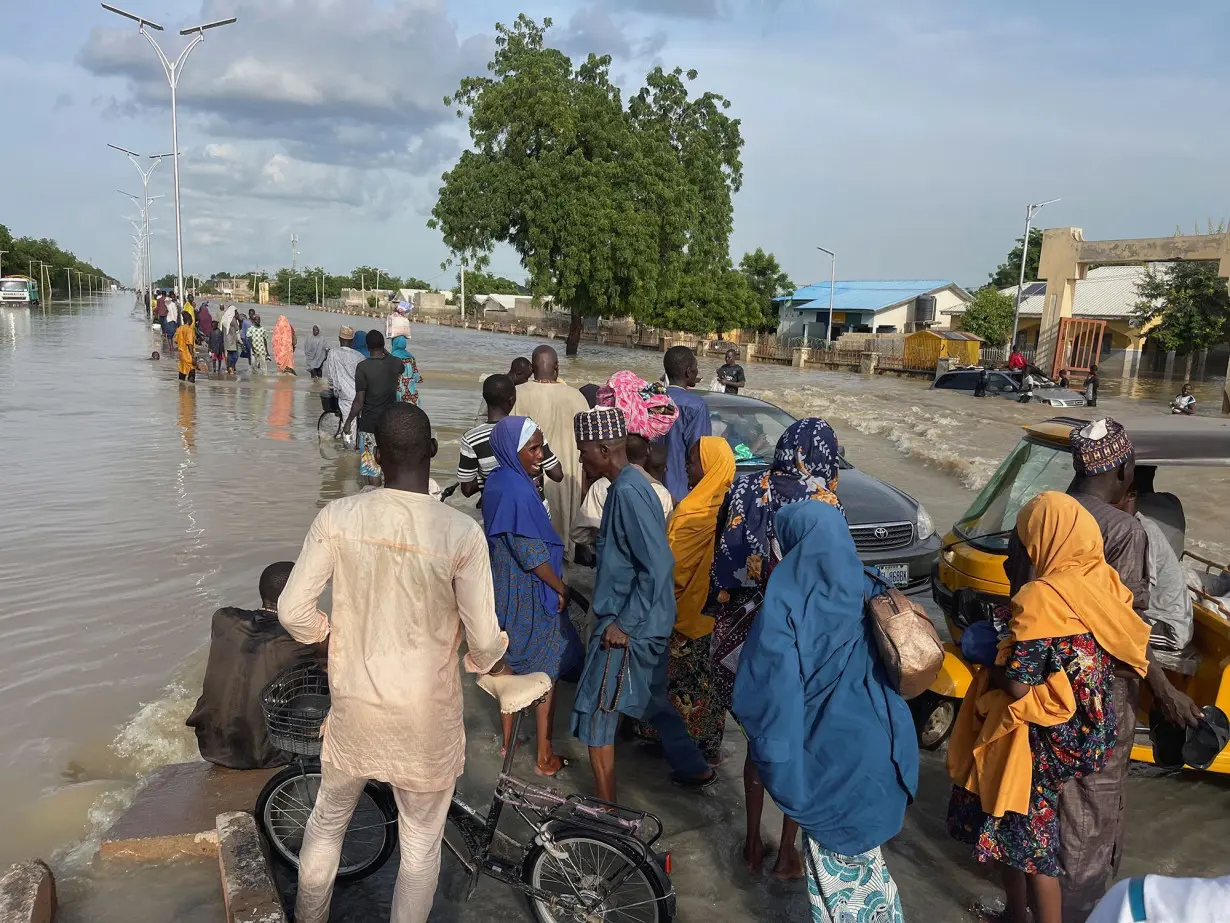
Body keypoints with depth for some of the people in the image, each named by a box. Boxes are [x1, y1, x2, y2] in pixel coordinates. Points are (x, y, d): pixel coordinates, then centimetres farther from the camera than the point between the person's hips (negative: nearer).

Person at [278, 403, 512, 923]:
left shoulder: (337, 518, -14)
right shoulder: (461, 532, -21)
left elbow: (293, 610, -9)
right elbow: (483, 640, -18)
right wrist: (491, 662, 6)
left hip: (353, 704, 3)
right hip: (427, 716, -3)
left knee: (329, 818, 29)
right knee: (421, 844, 18)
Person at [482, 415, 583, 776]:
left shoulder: (497, 481, 1)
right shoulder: (518, 491, -26)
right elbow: (533, 554, -23)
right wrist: (561, 589, -12)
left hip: (502, 589, 8)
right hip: (529, 594, -8)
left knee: (512, 665, 21)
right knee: (545, 670, 7)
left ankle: (507, 739, 34)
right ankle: (545, 756, 17)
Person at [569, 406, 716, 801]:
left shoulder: (628, 492, -23)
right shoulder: (630, 485, 7)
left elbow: (658, 565, -27)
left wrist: (624, 623, -22)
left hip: (628, 628, -9)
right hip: (645, 624, 9)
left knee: (594, 714, 1)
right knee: (653, 700, 23)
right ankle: (694, 768, 39)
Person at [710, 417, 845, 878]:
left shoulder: (746, 490, -4)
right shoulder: (823, 506, -17)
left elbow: (725, 562, 0)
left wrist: (732, 614, 12)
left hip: (745, 631, 4)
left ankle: (753, 843, 33)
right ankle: (787, 853, 28)